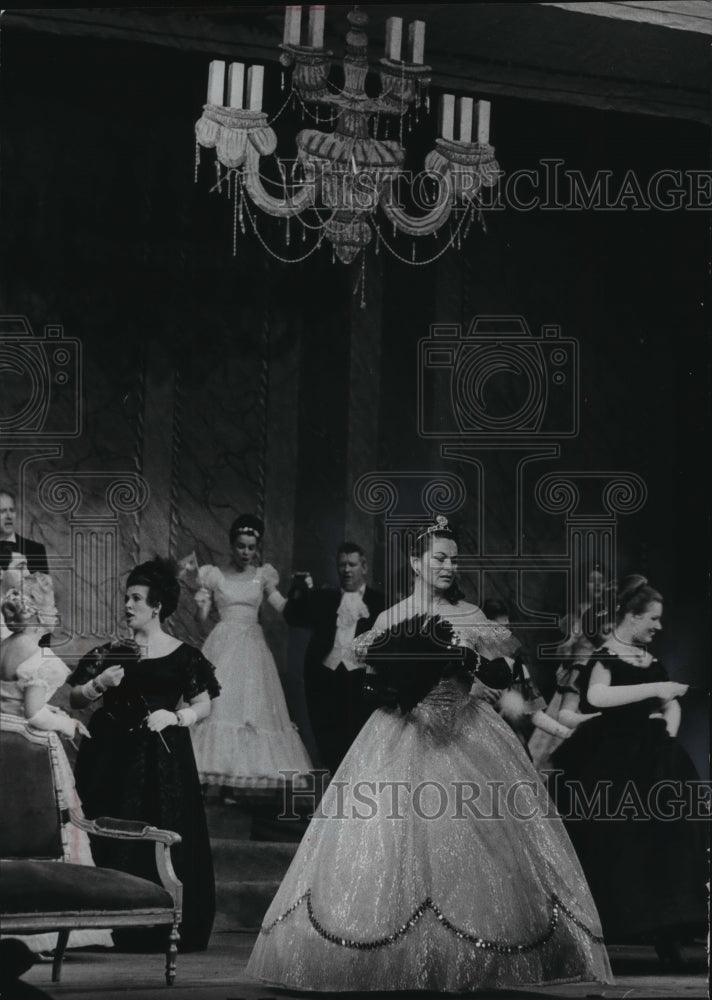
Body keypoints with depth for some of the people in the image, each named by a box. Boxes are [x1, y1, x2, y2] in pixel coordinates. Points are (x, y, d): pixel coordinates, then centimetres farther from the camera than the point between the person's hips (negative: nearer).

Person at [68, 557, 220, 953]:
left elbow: (204, 706, 5)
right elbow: (75, 698, 10)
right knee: (112, 840, -3)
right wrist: (99, 684, -9)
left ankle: (162, 929, 3)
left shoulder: (183, 656, 2)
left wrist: (174, 716, -12)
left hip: (162, 756, -2)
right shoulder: (111, 652, 9)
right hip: (112, 754, 2)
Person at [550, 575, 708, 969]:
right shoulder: (605, 656, -7)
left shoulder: (649, 660, 15)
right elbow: (596, 696, -27)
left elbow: (671, 704, 25)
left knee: (665, 844, -3)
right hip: (612, 768, -7)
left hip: (651, 765, 7)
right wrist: (654, 688, -25)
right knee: (615, 848, -7)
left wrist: (669, 730, 3)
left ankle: (666, 938, -4)